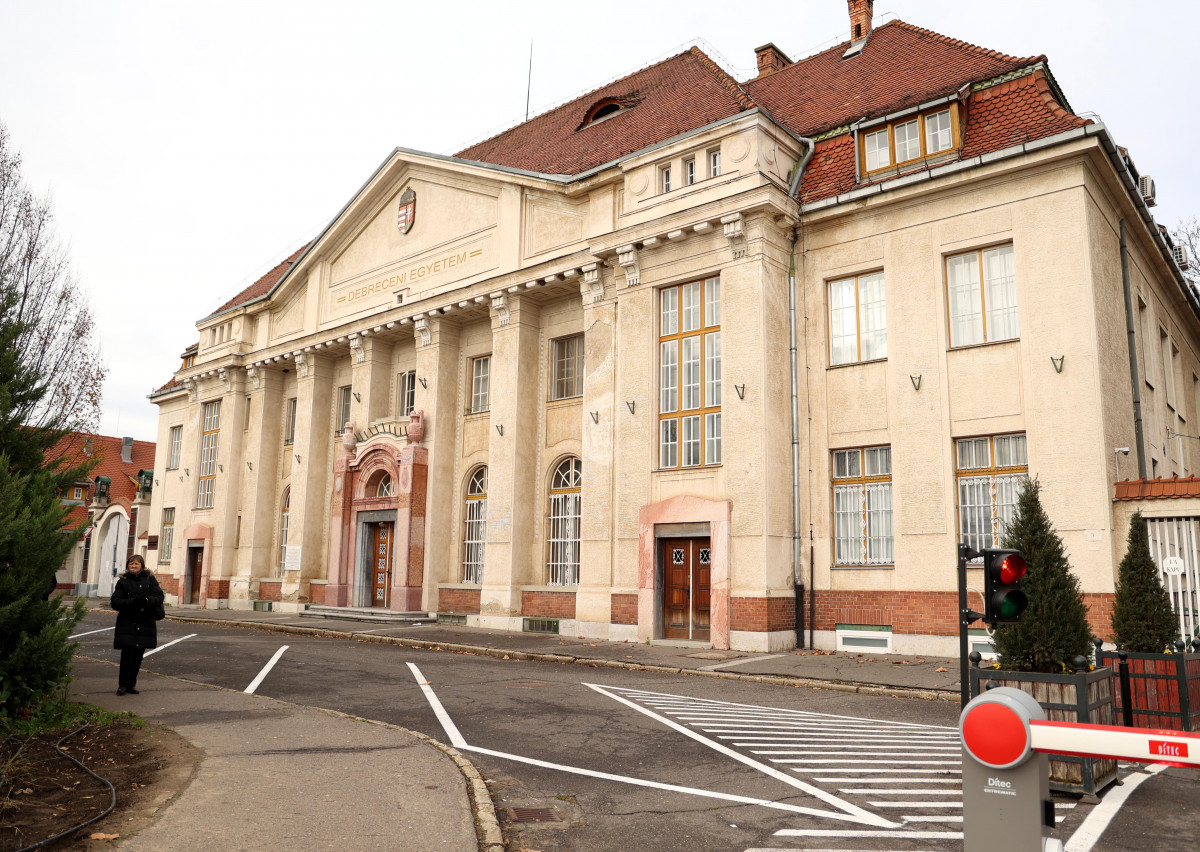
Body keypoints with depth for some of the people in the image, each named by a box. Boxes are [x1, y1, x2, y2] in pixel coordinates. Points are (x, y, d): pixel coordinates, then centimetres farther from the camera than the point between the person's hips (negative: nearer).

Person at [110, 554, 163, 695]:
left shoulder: (150, 579, 7)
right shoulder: (123, 582, 6)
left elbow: (159, 597, -2)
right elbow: (115, 602, -2)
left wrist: (146, 600, -22)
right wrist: (132, 601, -18)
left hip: (145, 624, 1)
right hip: (127, 624, -1)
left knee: (138, 655, 5)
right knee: (127, 653, -10)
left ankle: (131, 684, 16)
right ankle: (122, 685, 3)